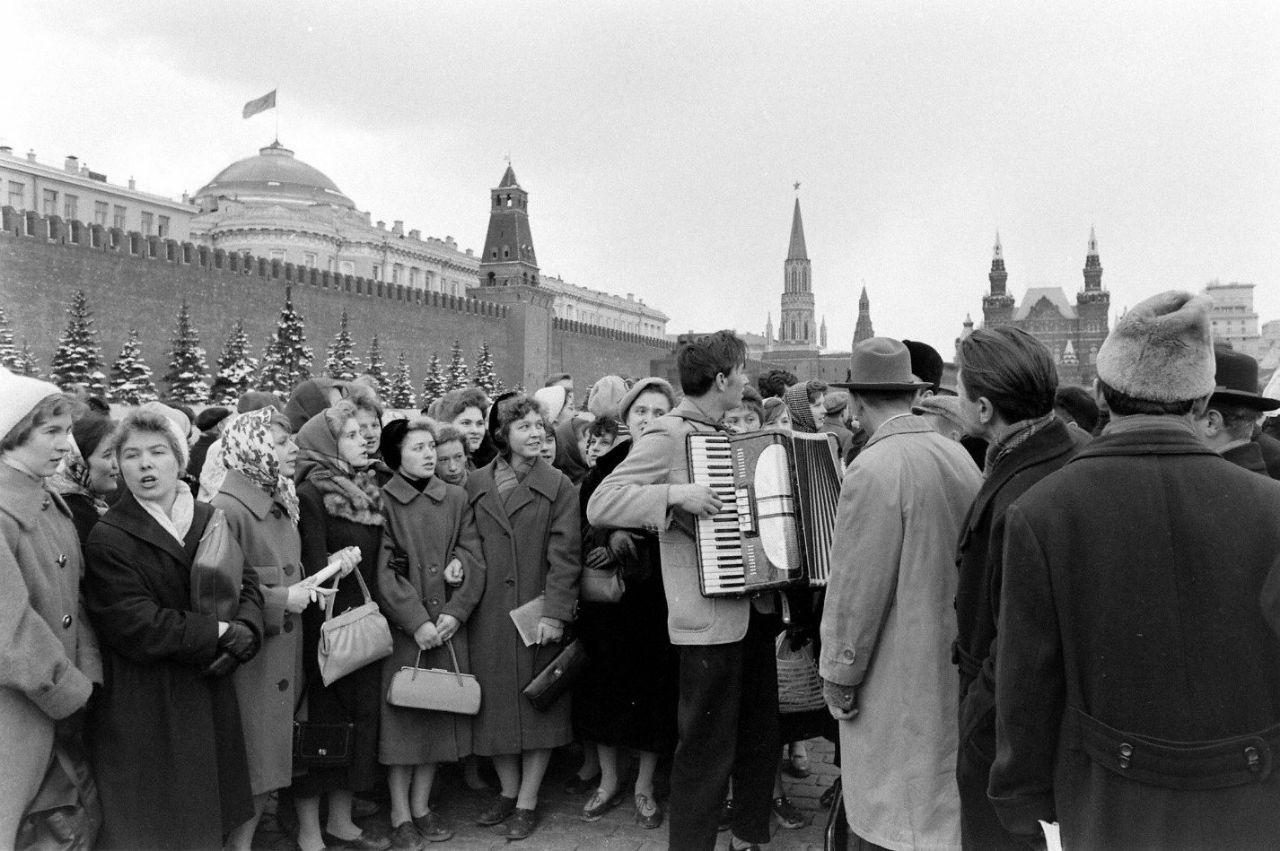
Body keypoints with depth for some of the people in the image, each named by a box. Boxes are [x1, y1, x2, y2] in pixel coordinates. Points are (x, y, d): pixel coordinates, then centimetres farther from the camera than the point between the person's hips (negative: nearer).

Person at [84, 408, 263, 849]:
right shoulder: (107, 538, -12)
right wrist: (220, 632, -14)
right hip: (144, 710, -5)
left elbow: (248, 586, 5)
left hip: (210, 696, 5)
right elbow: (138, 628, -19)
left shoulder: (210, 520, 6)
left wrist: (243, 633, -14)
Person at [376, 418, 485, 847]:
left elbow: (474, 560, 3)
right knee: (401, 718, 2)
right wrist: (417, 622, -15)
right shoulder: (382, 501, -3)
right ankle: (400, 815, 16)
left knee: (439, 716, 9)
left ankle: (422, 805, 24)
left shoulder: (455, 498, 7)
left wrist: (455, 612, -10)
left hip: (449, 626, 3)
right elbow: (384, 571, -9)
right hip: (401, 629, -3)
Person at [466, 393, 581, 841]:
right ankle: (508, 791, 28)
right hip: (488, 616, 2)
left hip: (538, 613, -2)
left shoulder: (558, 485, -2)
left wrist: (555, 613, -14)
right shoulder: (475, 484, 6)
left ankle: (527, 802, 18)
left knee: (538, 703, 4)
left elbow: (564, 555, -7)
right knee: (495, 702, 10)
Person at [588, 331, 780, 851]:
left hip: (752, 609, 9)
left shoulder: (727, 437, 12)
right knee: (708, 748, 2)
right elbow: (599, 505, -20)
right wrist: (675, 494, -28)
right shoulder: (668, 435, -13)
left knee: (761, 735, 20)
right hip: (708, 620, -9)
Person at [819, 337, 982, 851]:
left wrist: (837, 677, -6)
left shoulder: (873, 470, -20)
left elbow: (856, 590, -18)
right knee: (944, 806, 21)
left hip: (898, 684, -7)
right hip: (952, 669, 7)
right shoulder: (959, 457, 1)